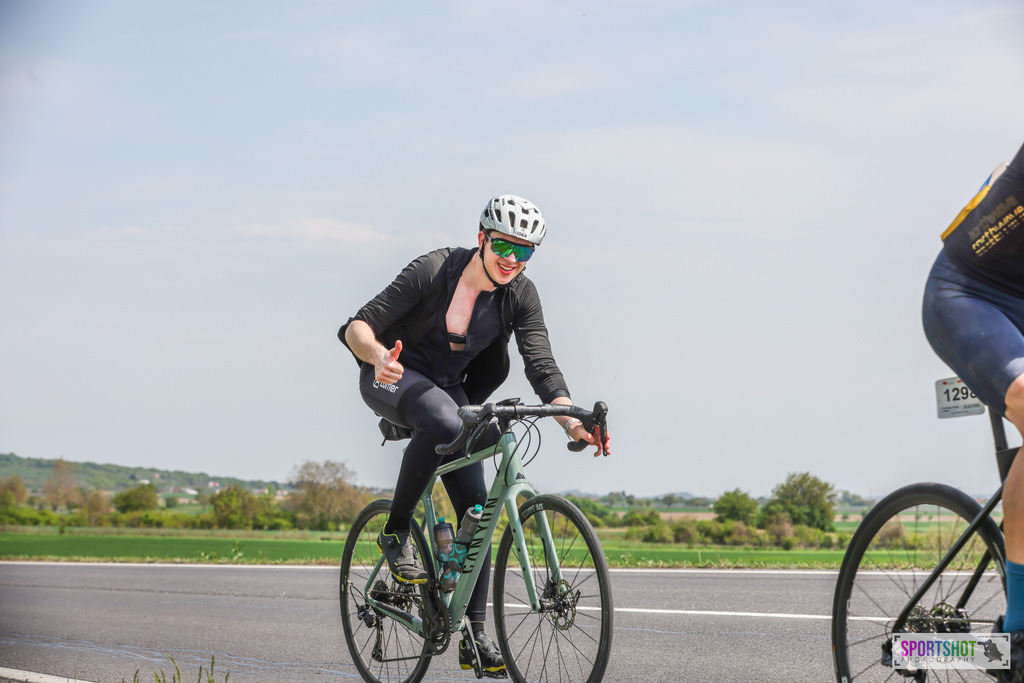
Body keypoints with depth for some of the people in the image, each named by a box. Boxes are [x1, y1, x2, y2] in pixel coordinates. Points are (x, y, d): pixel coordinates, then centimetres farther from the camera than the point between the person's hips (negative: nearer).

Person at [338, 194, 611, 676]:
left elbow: (541, 365, -19)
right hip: (393, 379, -4)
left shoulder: (521, 296, -11)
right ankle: (396, 532, -20)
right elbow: (357, 327, -24)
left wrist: (573, 423, -36)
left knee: (476, 506, -7)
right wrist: (379, 357, -47)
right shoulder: (433, 271, -23)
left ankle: (474, 638, -1)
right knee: (444, 420, -39)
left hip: (449, 387, 4)